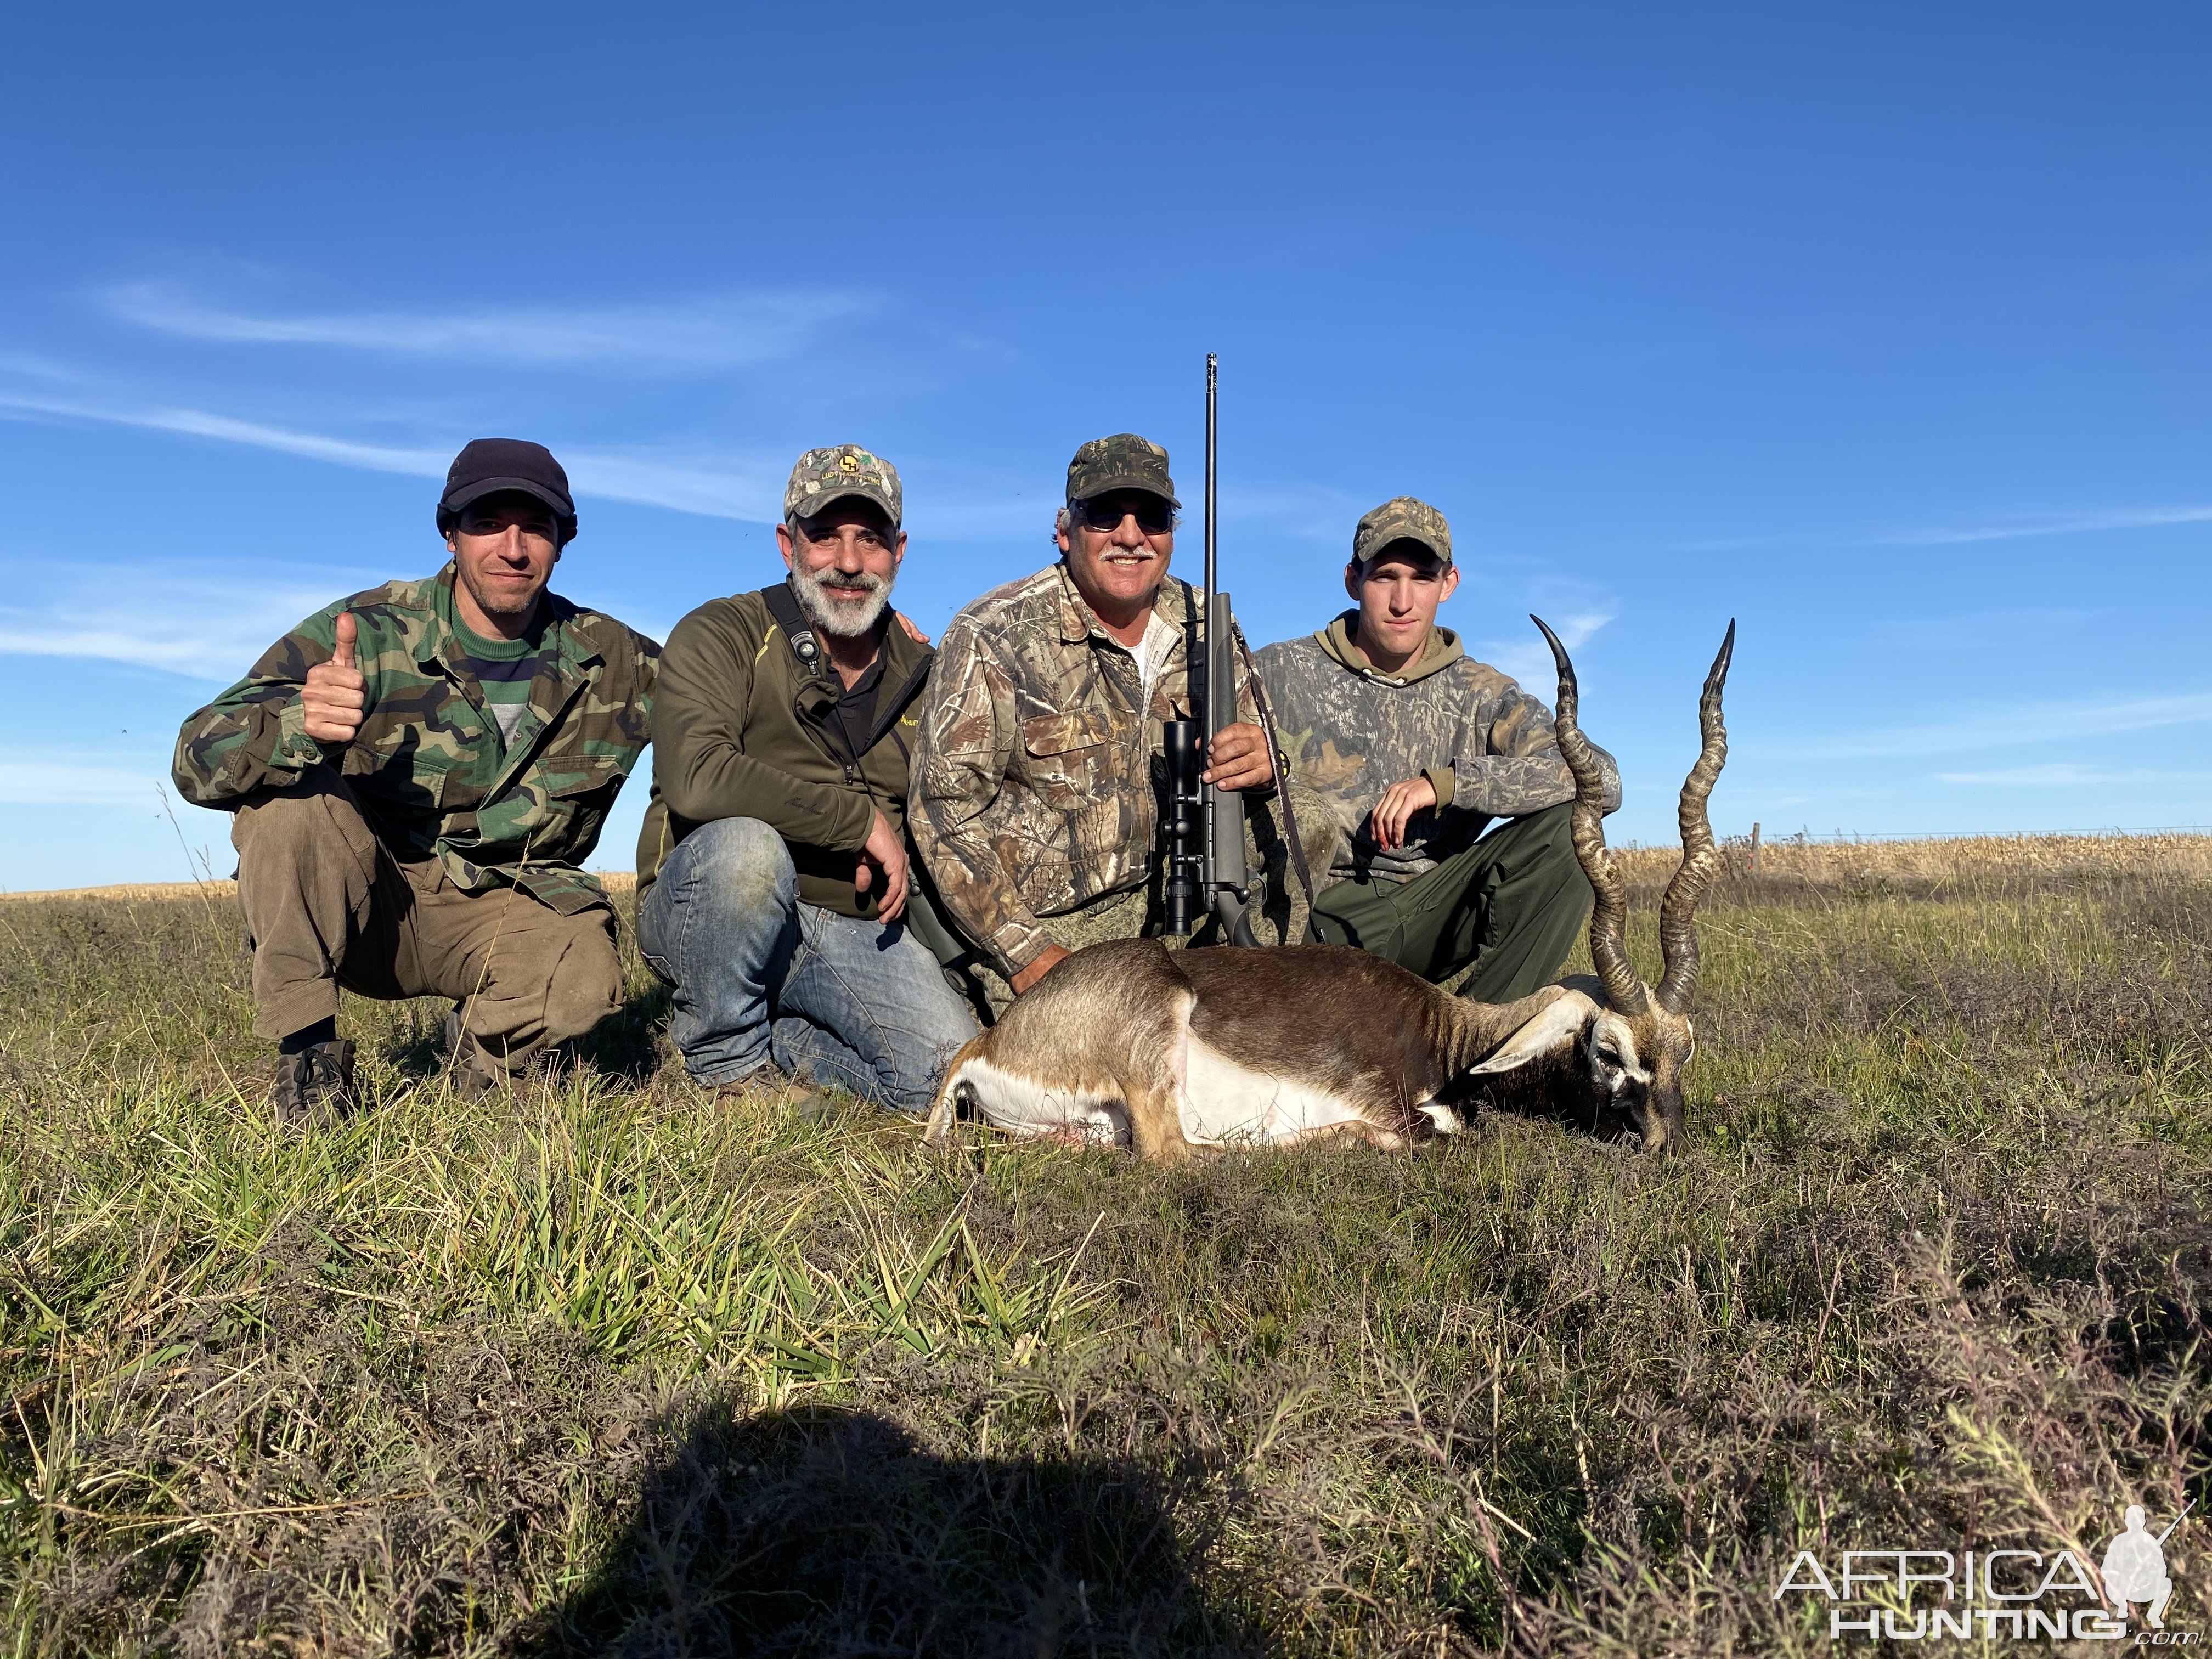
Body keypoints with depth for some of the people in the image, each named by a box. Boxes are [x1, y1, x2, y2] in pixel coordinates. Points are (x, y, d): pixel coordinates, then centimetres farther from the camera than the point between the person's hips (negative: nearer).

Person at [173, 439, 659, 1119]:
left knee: (584, 978, -31)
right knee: (285, 786, -28)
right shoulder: (369, 632, -13)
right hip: (359, 905, 0)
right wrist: (297, 725, -44)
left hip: (501, 912, 1)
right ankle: (308, 1051, -15)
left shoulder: (611, 662, -6)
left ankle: (483, 1040, 5)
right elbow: (199, 759, -20)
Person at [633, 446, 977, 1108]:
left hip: (855, 930, 4)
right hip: (704, 913, -3)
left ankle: (779, 1041, 9)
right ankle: (726, 1059, -11)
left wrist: (897, 868, 3)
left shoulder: (918, 670, 9)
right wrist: (863, 820, -20)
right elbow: (694, 779, -26)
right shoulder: (722, 635, -8)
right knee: (747, 846, -38)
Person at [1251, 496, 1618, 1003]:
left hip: (1429, 917, 3)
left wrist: (1445, 781, -17)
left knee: (1565, 823, -18)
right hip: (1325, 922, -3)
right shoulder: (1280, 675, 4)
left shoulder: (1479, 694, 7)